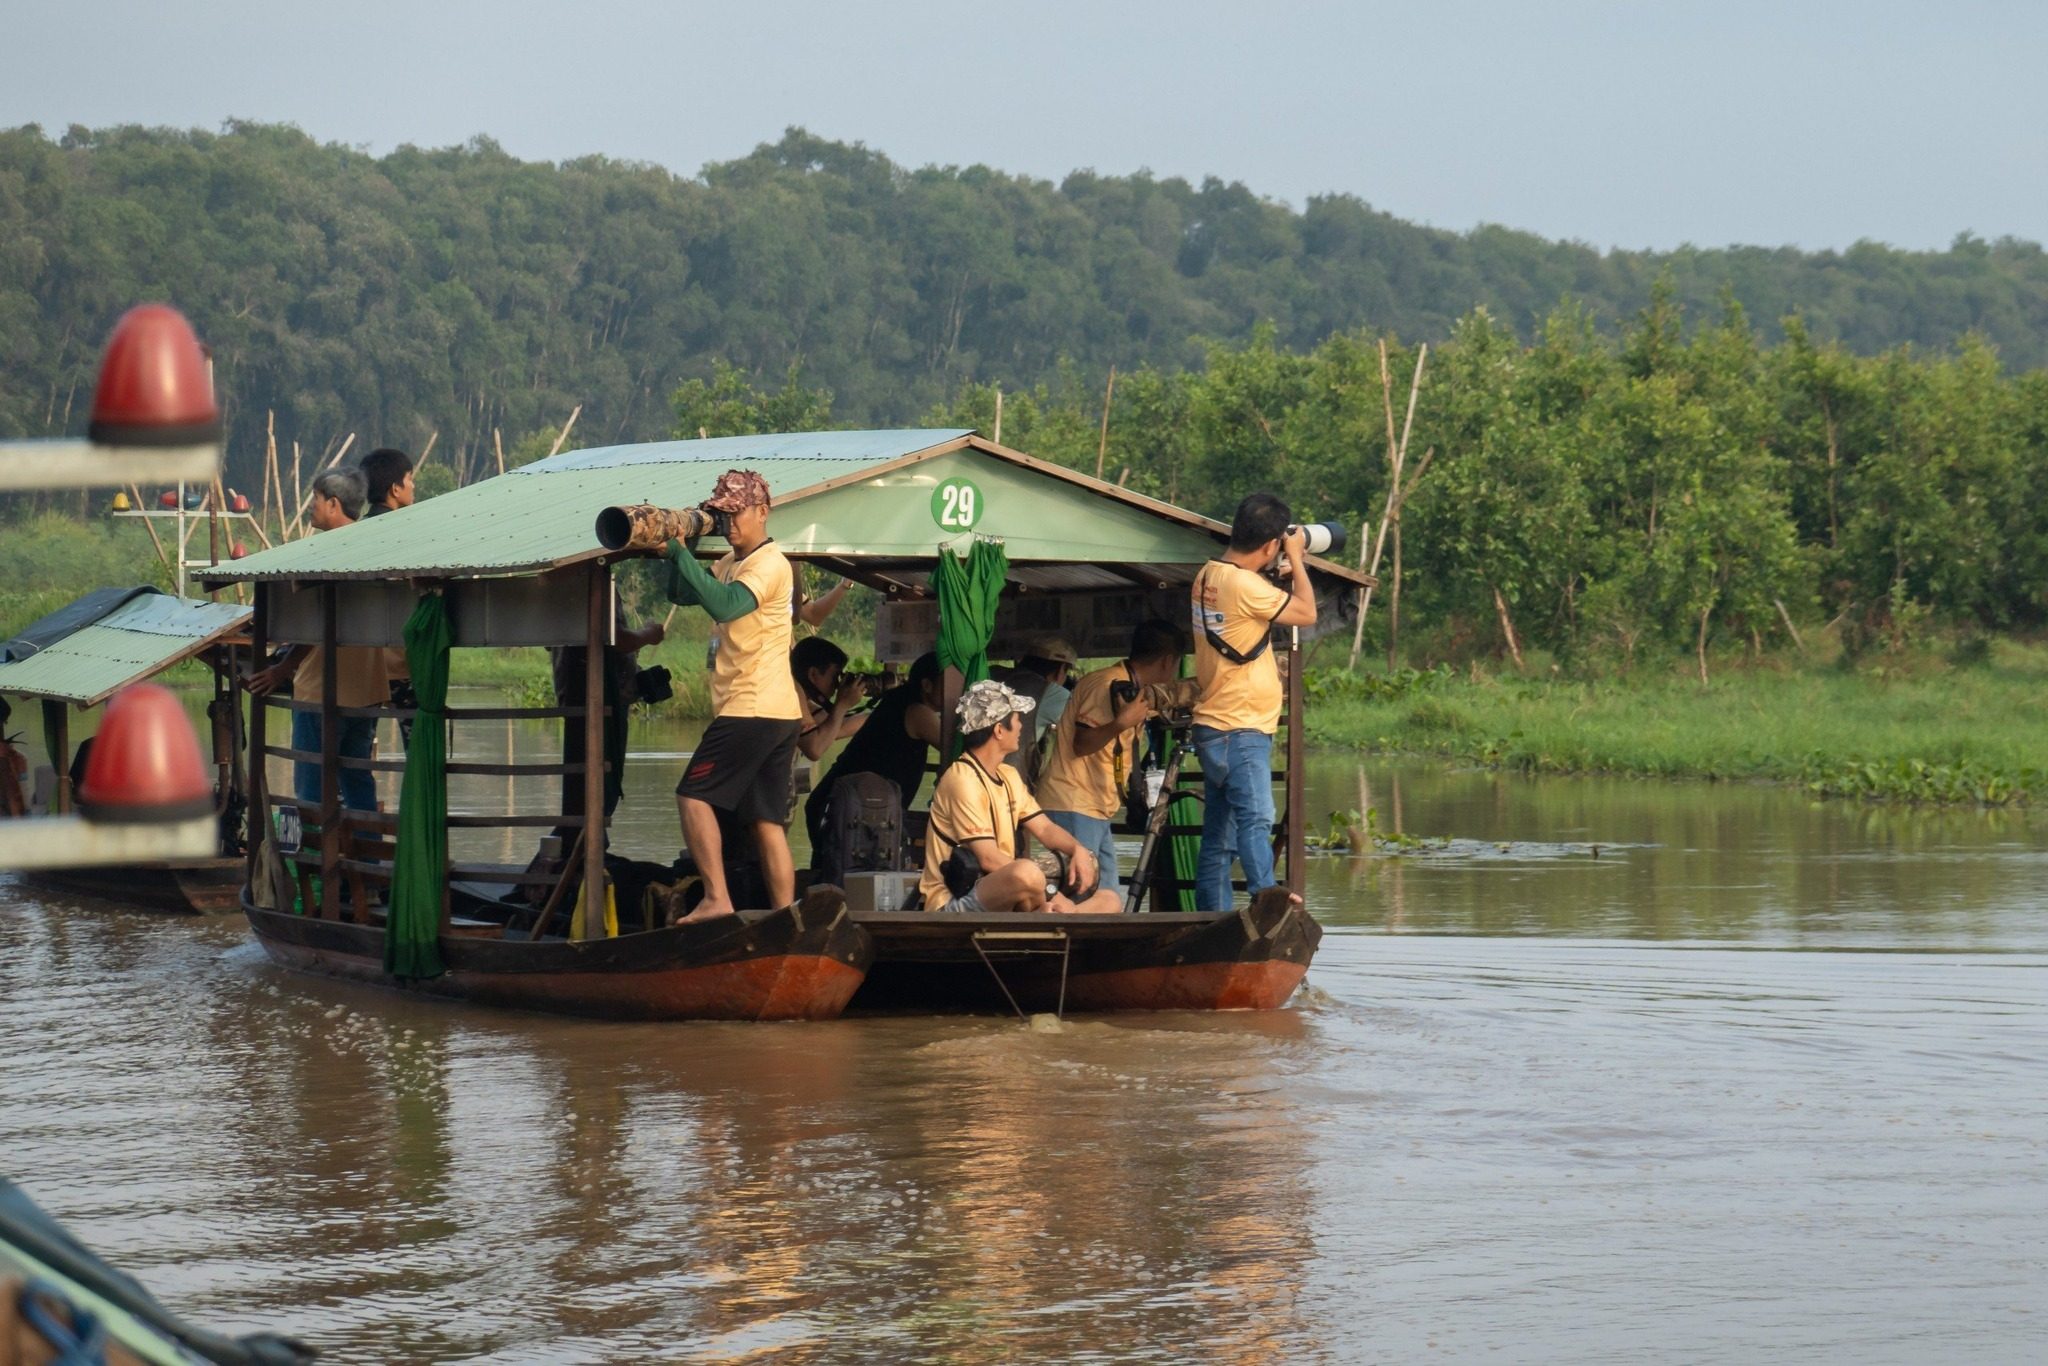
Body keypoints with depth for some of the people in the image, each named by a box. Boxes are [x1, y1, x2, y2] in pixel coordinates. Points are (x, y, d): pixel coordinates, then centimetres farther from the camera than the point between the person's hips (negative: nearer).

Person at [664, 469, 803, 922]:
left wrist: (680, 552, -25)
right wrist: (676, 551, 0)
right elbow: (681, 594, 16)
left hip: (750, 710, -9)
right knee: (767, 821, 6)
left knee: (694, 796, -6)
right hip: (780, 713, 9)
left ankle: (717, 899, -10)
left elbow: (723, 605, -27)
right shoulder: (732, 562, 18)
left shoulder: (769, 564, -12)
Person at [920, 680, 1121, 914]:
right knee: (1027, 872, -39)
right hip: (954, 905, -9)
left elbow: (1045, 829, 15)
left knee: (1108, 900, 5)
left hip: (1003, 908, 9)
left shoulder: (1008, 776, 16)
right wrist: (1050, 894, -21)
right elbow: (989, 859, -21)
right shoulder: (962, 779, -15)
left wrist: (1077, 851, -7)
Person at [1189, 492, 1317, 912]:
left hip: (1217, 729, 10)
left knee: (1219, 838, 9)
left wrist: (1290, 565, 16)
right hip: (1240, 731, -10)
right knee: (1256, 820, -21)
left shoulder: (1208, 576, 10)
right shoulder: (1243, 584, -18)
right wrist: (1296, 559, 3)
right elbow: (1306, 613, -9)